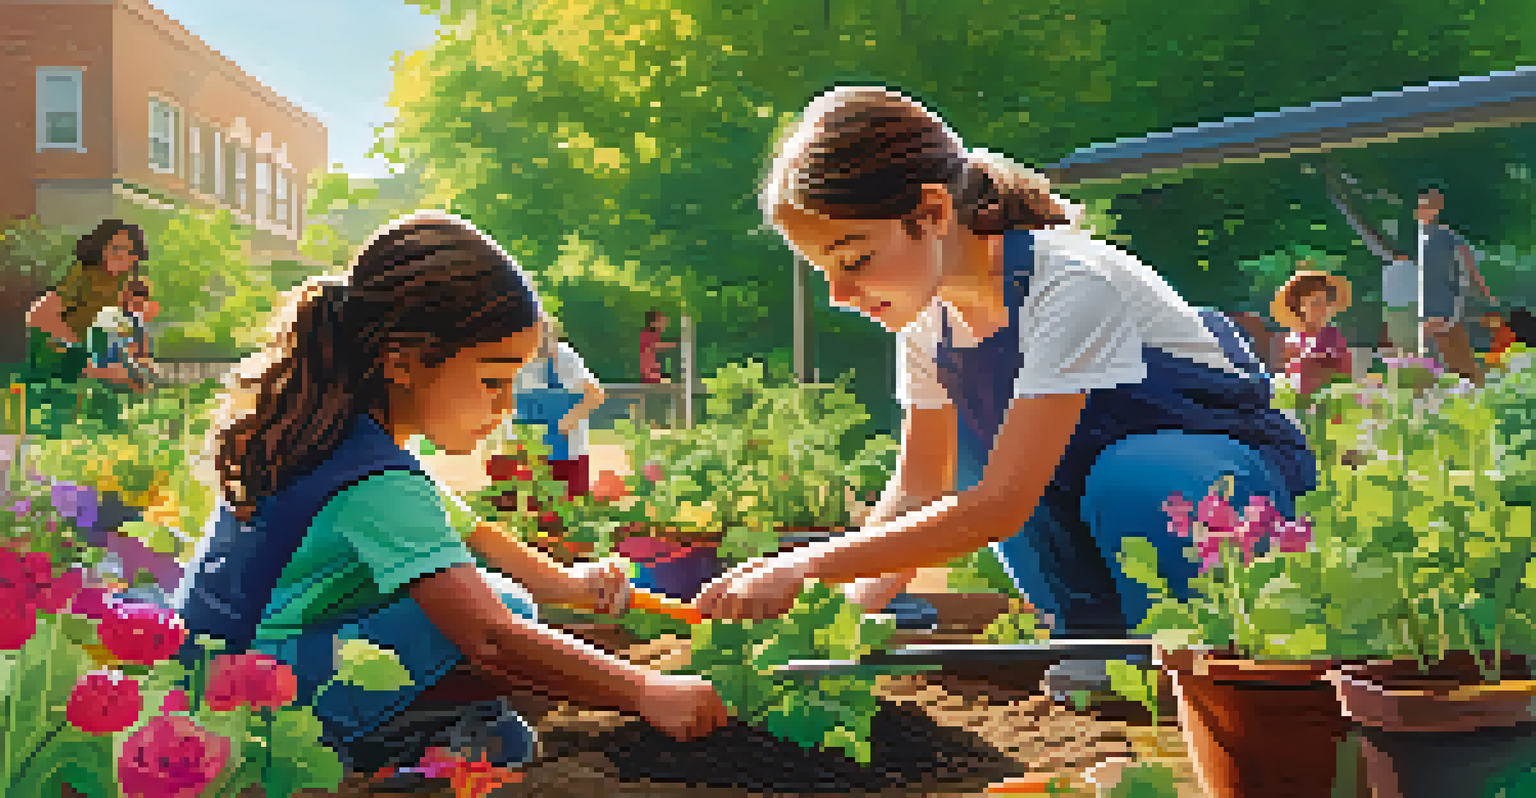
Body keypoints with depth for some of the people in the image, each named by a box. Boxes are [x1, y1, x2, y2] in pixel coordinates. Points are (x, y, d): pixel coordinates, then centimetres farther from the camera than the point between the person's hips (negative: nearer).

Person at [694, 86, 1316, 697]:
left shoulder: (1070, 282, -31)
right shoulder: (928, 313, -7)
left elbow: (1002, 504, -37)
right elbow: (917, 490, -2)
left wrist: (804, 566, -39)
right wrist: (844, 606, -21)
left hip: (1241, 469, -7)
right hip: (1101, 470, 7)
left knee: (1126, 483, -38)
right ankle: (1098, 642, -1)